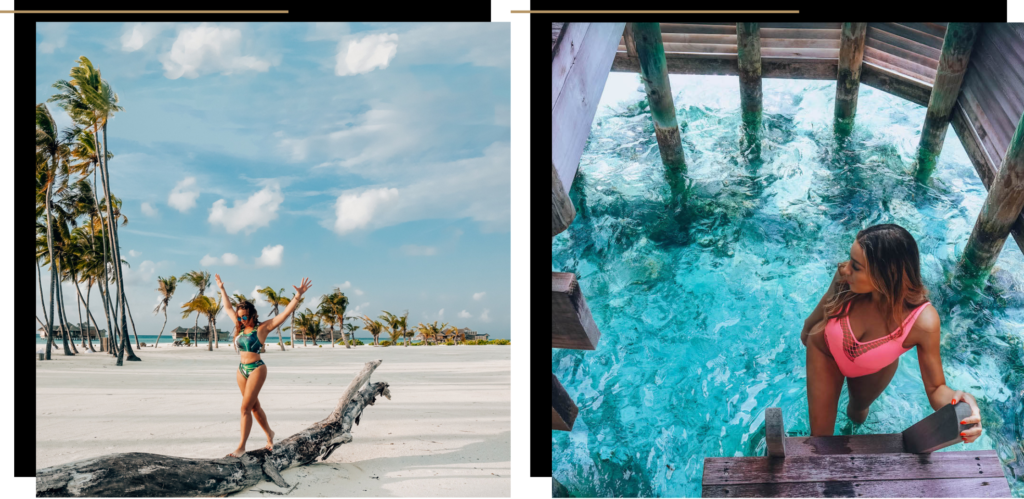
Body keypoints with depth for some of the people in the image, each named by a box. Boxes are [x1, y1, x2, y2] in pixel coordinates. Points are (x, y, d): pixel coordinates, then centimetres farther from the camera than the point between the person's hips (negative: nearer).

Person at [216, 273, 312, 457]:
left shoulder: (262, 328, -6)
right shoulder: (240, 327, 11)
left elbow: (285, 313, -13)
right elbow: (228, 308, 25)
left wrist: (298, 296, -22)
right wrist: (222, 289, 31)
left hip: (256, 369, -7)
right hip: (242, 370, 7)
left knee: (246, 407, -10)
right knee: (254, 407, 14)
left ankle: (241, 447, -7)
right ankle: (269, 434, 32)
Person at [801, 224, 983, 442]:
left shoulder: (923, 322, -42)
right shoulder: (845, 277, -38)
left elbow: (935, 387, -32)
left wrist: (958, 403, -56)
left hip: (873, 371, 1)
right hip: (825, 351, -1)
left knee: (859, 409, 33)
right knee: (821, 431, 7)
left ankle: (857, 406, 70)